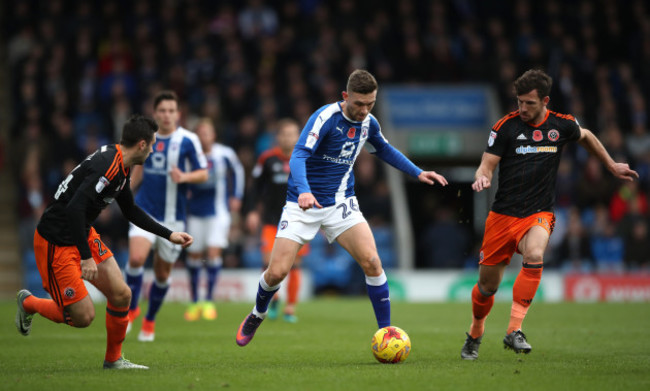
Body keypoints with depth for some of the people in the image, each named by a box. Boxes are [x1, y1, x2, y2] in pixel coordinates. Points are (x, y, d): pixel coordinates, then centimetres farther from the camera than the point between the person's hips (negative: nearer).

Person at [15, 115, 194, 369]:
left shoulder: (122, 167, 6)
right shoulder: (107, 166, -25)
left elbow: (130, 211, 23)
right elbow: (74, 208, -32)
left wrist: (169, 235, 22)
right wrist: (86, 257, -30)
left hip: (84, 234, 9)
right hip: (56, 241, -9)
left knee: (121, 295, 2)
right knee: (83, 316, -6)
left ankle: (113, 359, 20)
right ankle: (28, 303, 20)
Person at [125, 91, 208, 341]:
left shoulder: (188, 140, -5)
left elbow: (203, 174, -3)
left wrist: (185, 177, -22)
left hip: (173, 216, -1)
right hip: (145, 210, 1)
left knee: (162, 273, 8)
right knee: (136, 258, -20)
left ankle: (149, 321, 29)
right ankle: (131, 309, 3)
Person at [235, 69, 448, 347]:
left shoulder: (368, 123, 2)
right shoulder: (325, 117, -19)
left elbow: (385, 151, 24)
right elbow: (298, 156, -29)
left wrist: (418, 173, 16)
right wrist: (303, 191, -47)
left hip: (341, 204, 4)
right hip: (303, 203, -4)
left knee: (371, 261, -16)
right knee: (277, 272, -8)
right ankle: (257, 316, 24)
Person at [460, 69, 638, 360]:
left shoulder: (561, 125, 1)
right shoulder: (506, 126, -4)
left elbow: (586, 137, 24)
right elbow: (487, 165, -4)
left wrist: (611, 166, 29)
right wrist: (482, 178, -27)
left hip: (538, 215, 0)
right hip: (502, 215, 0)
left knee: (534, 255, -34)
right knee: (487, 286, 6)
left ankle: (514, 330, -31)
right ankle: (475, 334, 36)